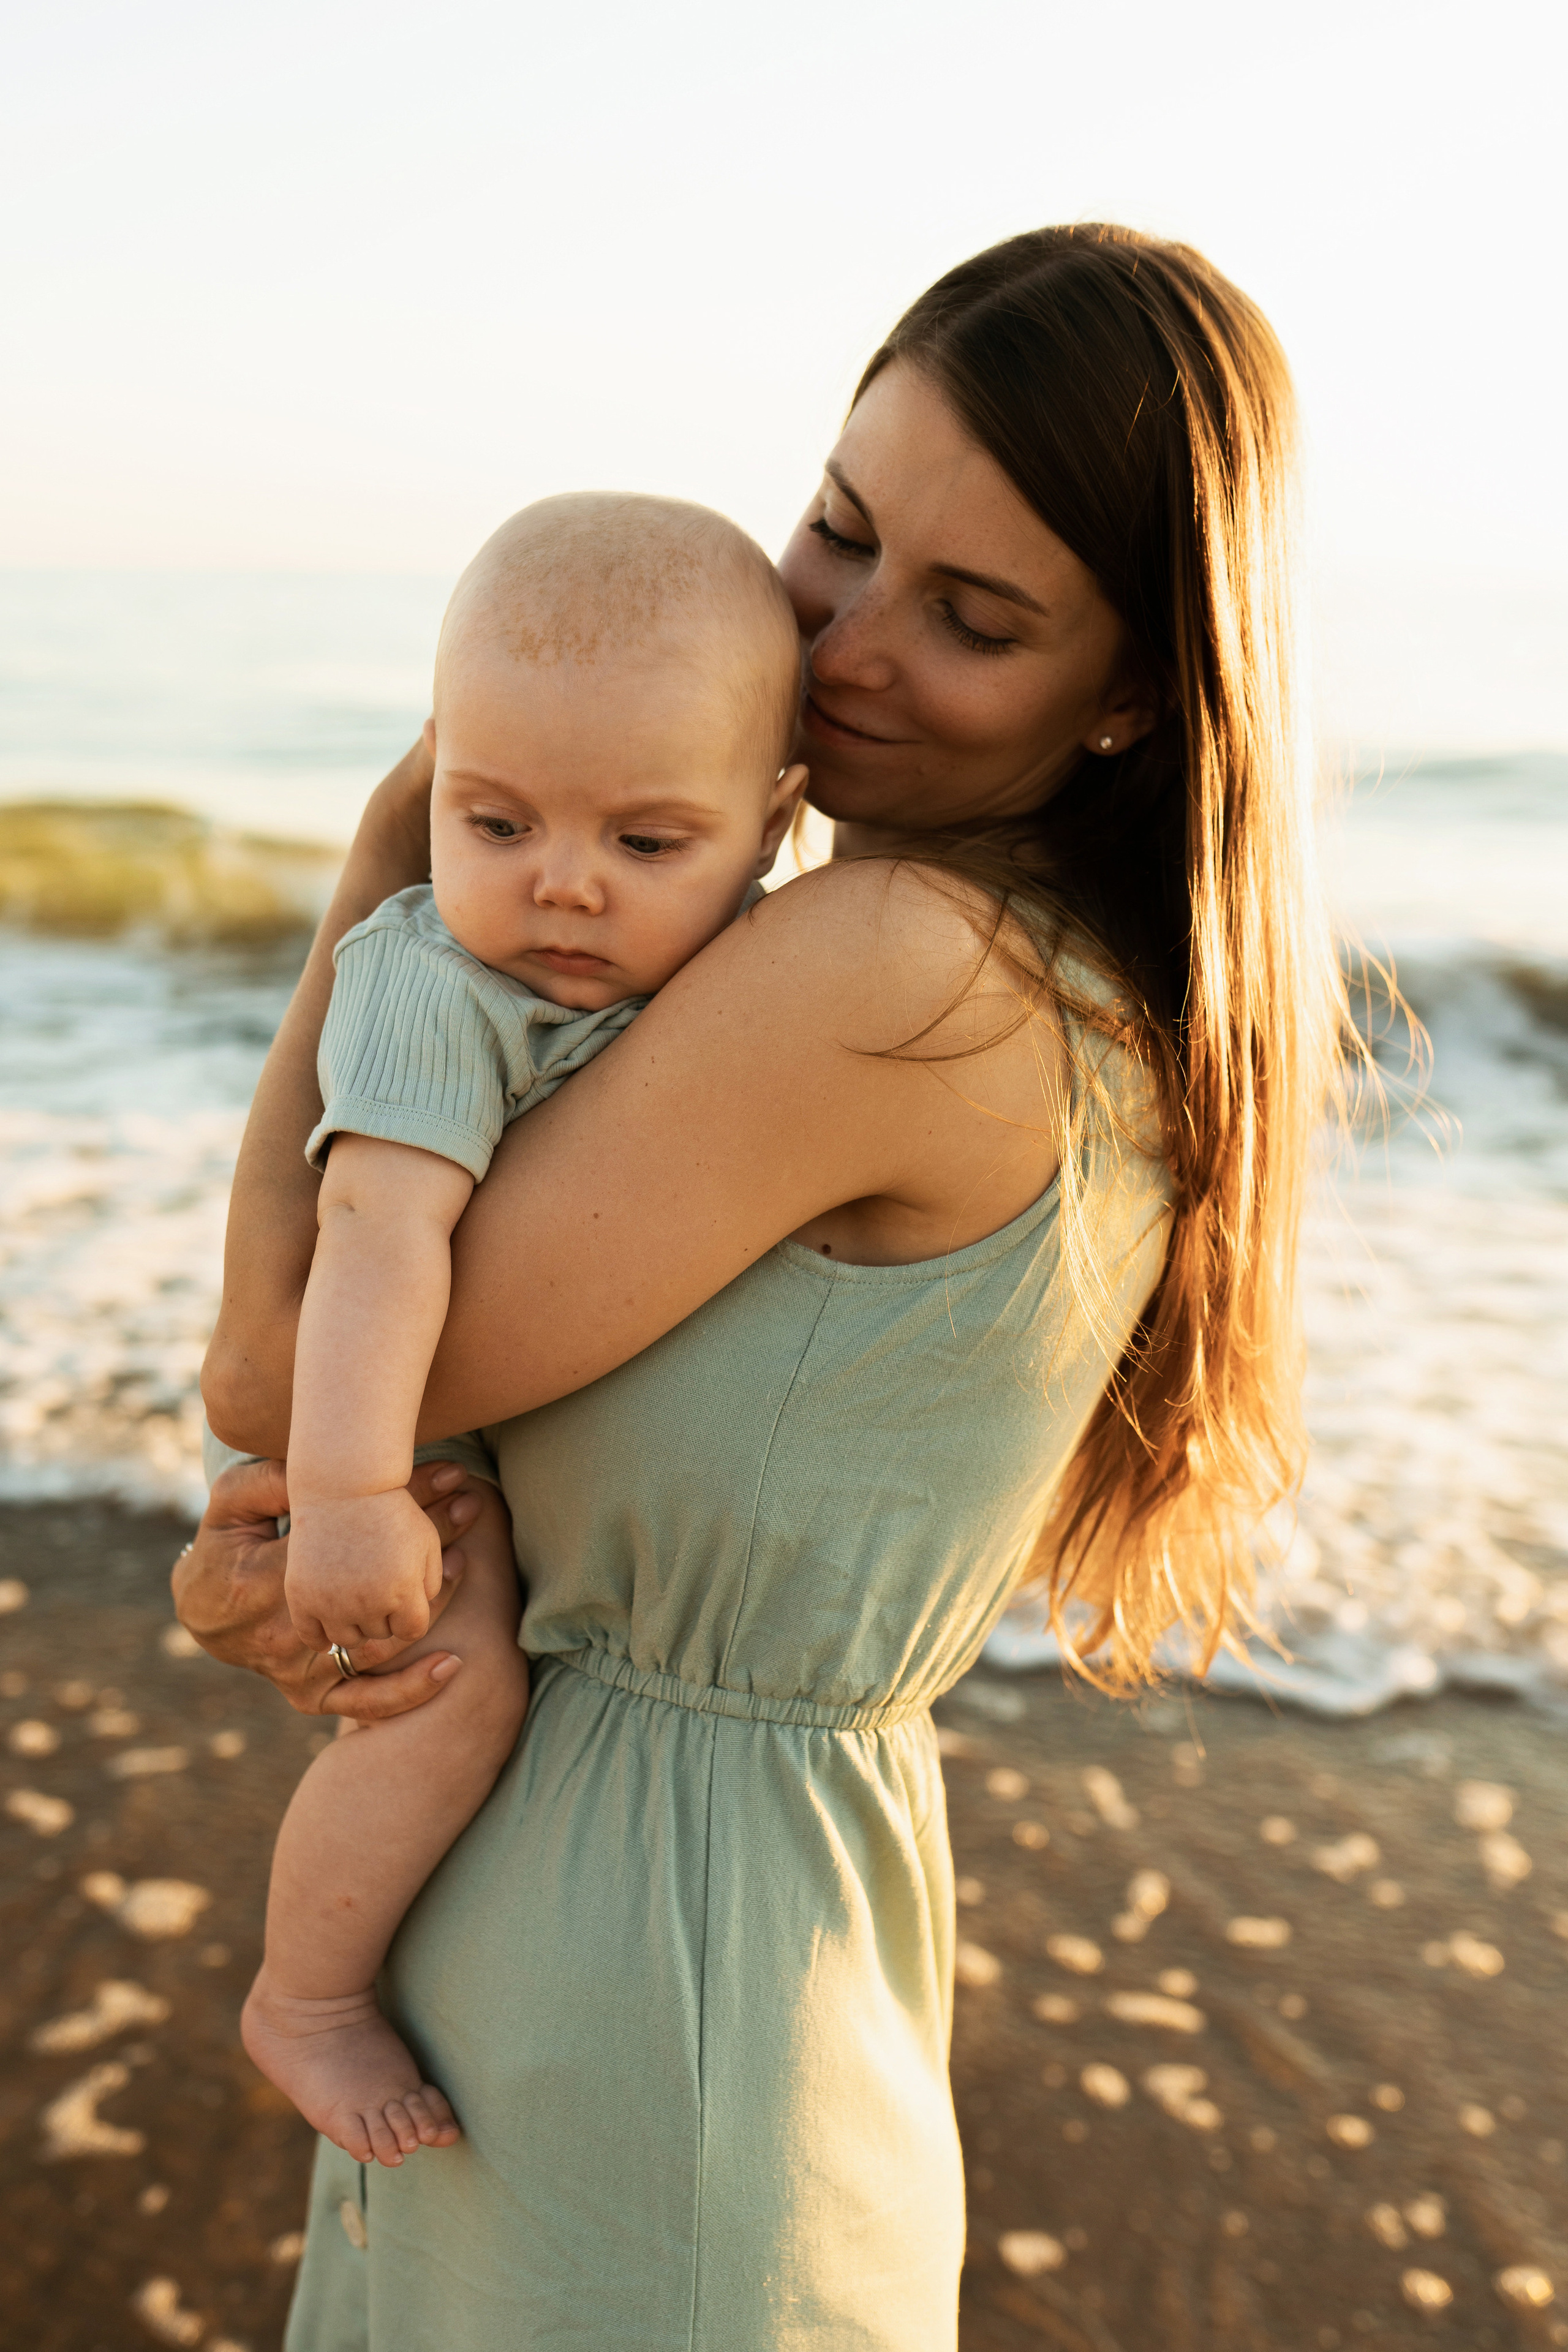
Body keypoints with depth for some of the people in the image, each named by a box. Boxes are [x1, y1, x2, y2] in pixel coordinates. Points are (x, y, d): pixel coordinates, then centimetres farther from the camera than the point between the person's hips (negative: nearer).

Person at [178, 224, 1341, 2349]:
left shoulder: (897, 964, -28)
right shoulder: (1117, 1005, 1)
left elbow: (275, 1364, -20)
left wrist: (373, 889, -9)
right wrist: (264, 1537, -12)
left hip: (637, 1920, -8)